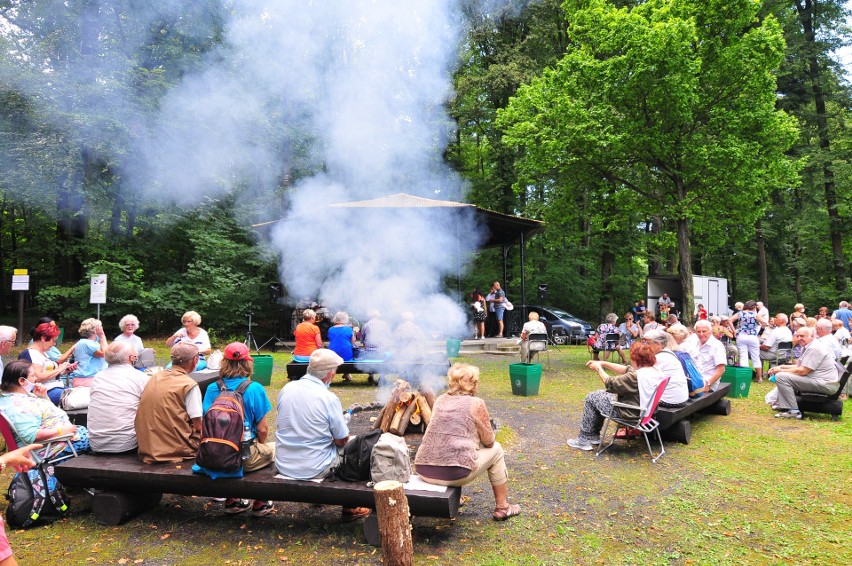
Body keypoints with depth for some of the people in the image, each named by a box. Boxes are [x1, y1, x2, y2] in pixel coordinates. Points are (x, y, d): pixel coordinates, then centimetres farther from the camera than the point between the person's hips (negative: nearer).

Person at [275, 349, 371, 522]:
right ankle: (349, 509, 26)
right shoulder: (329, 399, -20)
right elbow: (342, 440, -11)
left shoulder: (286, 389, -5)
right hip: (315, 470, -5)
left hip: (283, 466, 6)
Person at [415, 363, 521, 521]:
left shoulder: (441, 400, 13)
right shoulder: (476, 403, -1)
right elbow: (488, 441, 7)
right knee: (495, 449, 18)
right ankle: (502, 507, 25)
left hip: (423, 471, 6)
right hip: (454, 474, -6)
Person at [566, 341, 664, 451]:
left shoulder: (636, 376, -30)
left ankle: (584, 440, 15)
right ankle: (594, 436, 31)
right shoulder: (656, 371, -1)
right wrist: (604, 363, 11)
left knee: (591, 398, 5)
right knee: (601, 394, 24)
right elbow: (625, 370, 10)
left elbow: (610, 383, -19)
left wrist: (599, 368, -2)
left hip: (631, 413, -9)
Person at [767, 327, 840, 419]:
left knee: (781, 376, -22)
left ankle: (794, 411, -18)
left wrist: (781, 370, -11)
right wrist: (782, 367, 8)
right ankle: (782, 404, 22)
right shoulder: (809, 347, 17)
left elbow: (802, 371, -21)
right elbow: (799, 366, 21)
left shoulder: (814, 348, -17)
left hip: (825, 385, -12)